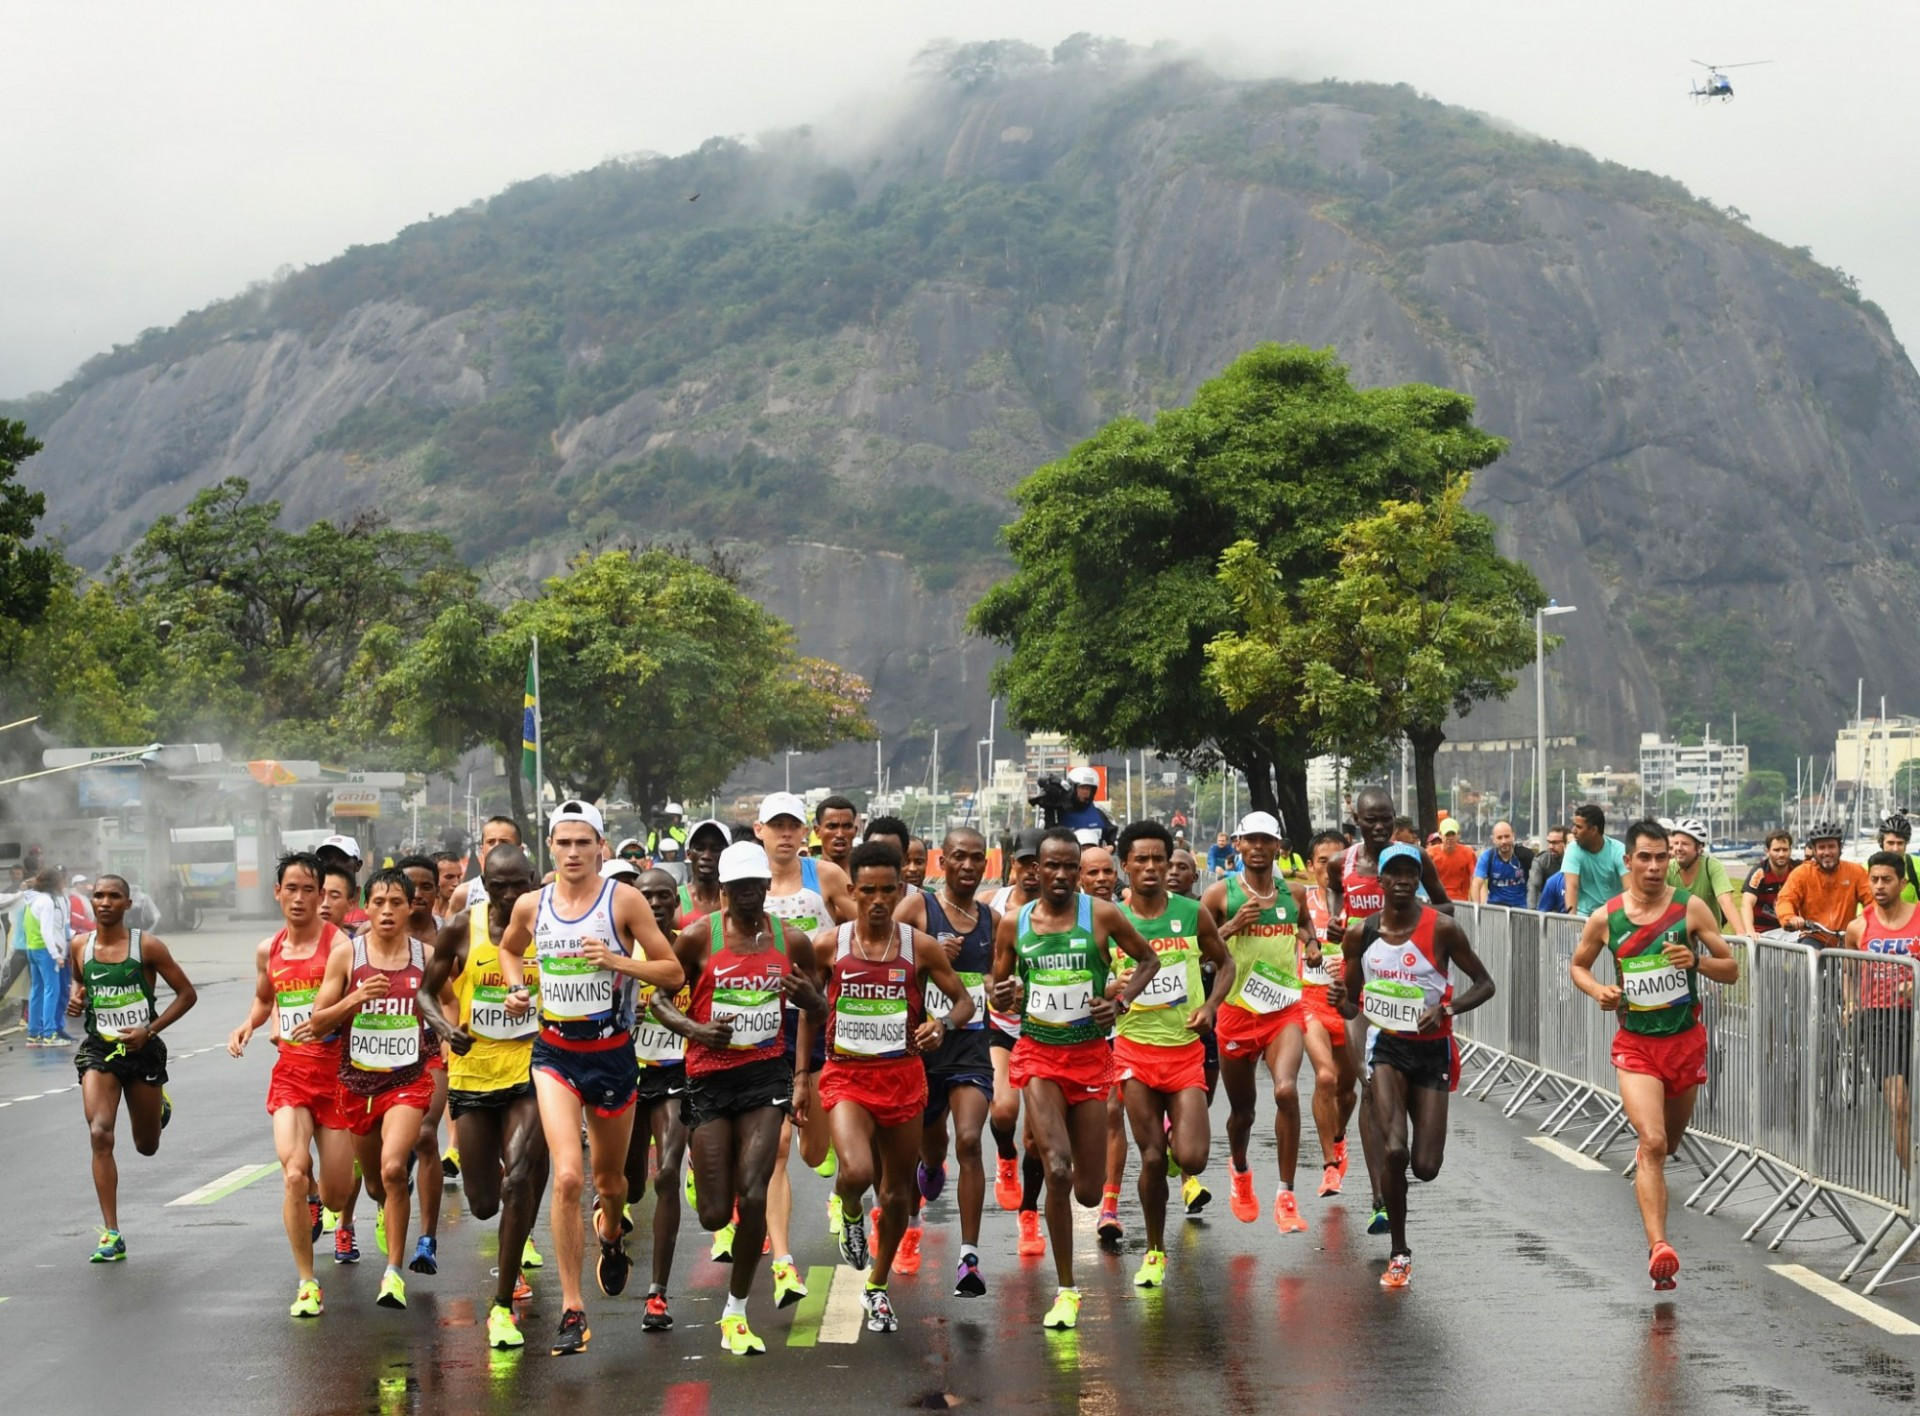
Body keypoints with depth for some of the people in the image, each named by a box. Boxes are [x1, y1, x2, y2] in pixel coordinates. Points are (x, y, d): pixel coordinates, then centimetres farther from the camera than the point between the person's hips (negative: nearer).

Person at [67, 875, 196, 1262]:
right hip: (99, 1051, 1)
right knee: (100, 1135, -20)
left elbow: (187, 994, -4)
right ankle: (111, 1236, -16)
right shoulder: (80, 946, 0)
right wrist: (76, 1000, -1)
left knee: (147, 1146, 13)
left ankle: (159, 1105, 52)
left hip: (142, 1051, -1)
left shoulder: (147, 947, -9)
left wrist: (150, 1030, -14)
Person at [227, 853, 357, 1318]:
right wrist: (247, 1026, 8)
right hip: (290, 1071, 3)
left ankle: (316, 1197, 44)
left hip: (334, 1071, -3)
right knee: (293, 1174, -19)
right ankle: (307, 1283, -6)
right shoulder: (269, 950, 9)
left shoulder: (338, 943, -8)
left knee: (336, 1196, 3)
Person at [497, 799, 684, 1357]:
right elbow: (509, 949, 24)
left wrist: (617, 961, -20)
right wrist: (516, 988, 5)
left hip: (613, 1052, 0)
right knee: (567, 1176, -17)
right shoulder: (531, 905, 1)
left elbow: (673, 972, -6)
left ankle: (611, 1234, 55)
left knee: (608, 1179, 16)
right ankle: (572, 1311, -11)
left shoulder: (624, 900, -7)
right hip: (555, 1052, 0)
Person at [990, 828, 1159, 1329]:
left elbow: (1148, 959, 10)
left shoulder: (1102, 915, -4)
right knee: (1057, 1172, -19)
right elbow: (998, 991, 11)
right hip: (1038, 1054, 0)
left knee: (1089, 1192, 4)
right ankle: (1066, 1291, -7)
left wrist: (1121, 1002, -6)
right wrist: (1002, 995, -13)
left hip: (1090, 1056, 1)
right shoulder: (1013, 924, 0)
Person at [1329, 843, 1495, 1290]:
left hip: (1431, 1050, 0)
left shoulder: (1442, 929, -9)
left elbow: (1484, 984, -3)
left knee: (1426, 1166, -3)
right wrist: (1341, 1001, -15)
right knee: (1394, 1152, -19)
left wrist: (1447, 1009, -19)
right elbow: (1353, 1005, 8)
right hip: (1386, 1045, 0)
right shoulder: (1360, 933, -2)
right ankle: (1399, 1253, -2)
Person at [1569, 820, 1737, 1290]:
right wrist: (1598, 990, -7)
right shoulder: (1604, 918, -3)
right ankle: (1659, 1248, -24)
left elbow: (1731, 970, 0)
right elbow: (1577, 965, 14)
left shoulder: (1691, 908, -4)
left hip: (1686, 1041, 2)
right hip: (1635, 1044, -2)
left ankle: (1645, 1162, 55)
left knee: (1670, 1142, 18)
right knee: (1652, 1143, -18)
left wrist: (1696, 961, -20)